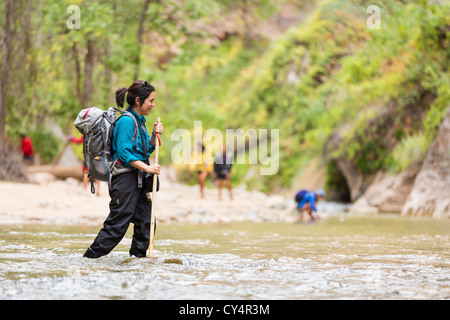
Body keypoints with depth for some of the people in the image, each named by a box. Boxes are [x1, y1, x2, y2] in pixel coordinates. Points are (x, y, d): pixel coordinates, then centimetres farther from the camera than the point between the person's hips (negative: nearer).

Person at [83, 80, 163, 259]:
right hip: (125, 178, -9)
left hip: (138, 180, 9)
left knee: (146, 221, 8)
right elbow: (124, 152, -20)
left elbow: (146, 150, 20)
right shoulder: (126, 121, -14)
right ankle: (91, 257, -3)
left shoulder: (139, 121, 15)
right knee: (118, 223, -8)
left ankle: (138, 255, 18)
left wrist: (154, 135, 4)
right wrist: (147, 168, -21)